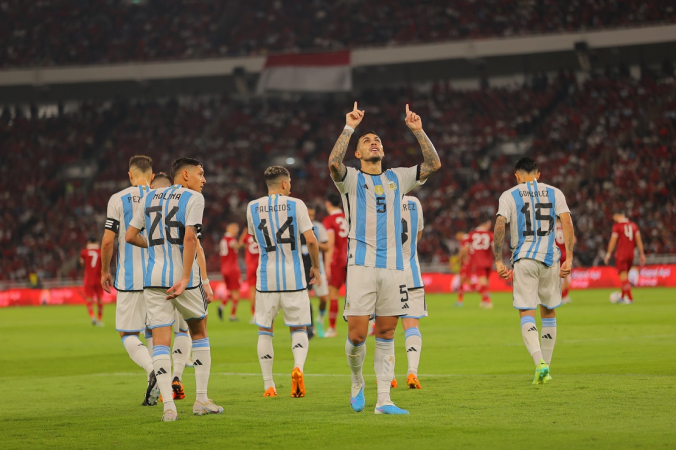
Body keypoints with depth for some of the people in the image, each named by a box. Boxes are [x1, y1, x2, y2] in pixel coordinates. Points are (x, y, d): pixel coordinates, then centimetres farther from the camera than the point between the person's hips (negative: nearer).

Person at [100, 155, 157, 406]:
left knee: (128, 334, 3)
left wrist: (105, 271, 9)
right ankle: (154, 388, 13)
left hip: (130, 278, -3)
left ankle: (153, 372, -22)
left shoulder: (118, 199, -3)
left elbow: (108, 240, -6)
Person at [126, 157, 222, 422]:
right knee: (199, 332, 16)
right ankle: (201, 400, 15)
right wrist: (186, 278, -15)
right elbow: (190, 238, -14)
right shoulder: (193, 198, -2)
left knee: (160, 342, 0)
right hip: (183, 275, -3)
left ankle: (168, 406, -11)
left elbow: (130, 236, 13)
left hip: (154, 278, 3)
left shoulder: (150, 197, 14)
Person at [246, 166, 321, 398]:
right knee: (298, 329, 10)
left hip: (267, 277, 1)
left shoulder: (253, 207, 3)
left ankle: (268, 385, 7)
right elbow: (311, 240, -7)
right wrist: (315, 266, 7)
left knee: (264, 331, 11)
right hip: (293, 277, -1)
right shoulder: (296, 205, -4)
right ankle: (298, 367, -18)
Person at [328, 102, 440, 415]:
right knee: (357, 334, -8)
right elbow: (333, 163, -16)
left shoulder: (397, 178, 17)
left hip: (394, 265, 3)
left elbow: (433, 164, 9)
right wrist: (349, 128, -17)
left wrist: (417, 131, 0)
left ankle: (383, 400, 4)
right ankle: (357, 382, 20)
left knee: (386, 333, 3)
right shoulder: (351, 179, 6)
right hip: (361, 264, -3)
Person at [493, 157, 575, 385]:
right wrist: (569, 258, -4)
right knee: (549, 313, 15)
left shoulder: (509, 195, 5)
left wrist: (498, 261, -6)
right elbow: (567, 223, -1)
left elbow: (499, 226, -7)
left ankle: (540, 362, -25)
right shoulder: (554, 193, 10)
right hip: (550, 259, 2)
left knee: (526, 313, -3)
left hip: (524, 259, -2)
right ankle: (546, 369, 18)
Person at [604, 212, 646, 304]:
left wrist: (608, 254, -1)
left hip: (621, 254, -6)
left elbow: (613, 241, -7)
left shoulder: (617, 226, -7)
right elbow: (639, 240, 9)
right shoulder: (633, 225, 9)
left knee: (623, 275, -5)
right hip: (631, 254, 6)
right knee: (625, 275, 18)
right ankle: (623, 297, 26)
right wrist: (641, 254, 13)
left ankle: (629, 298, -11)